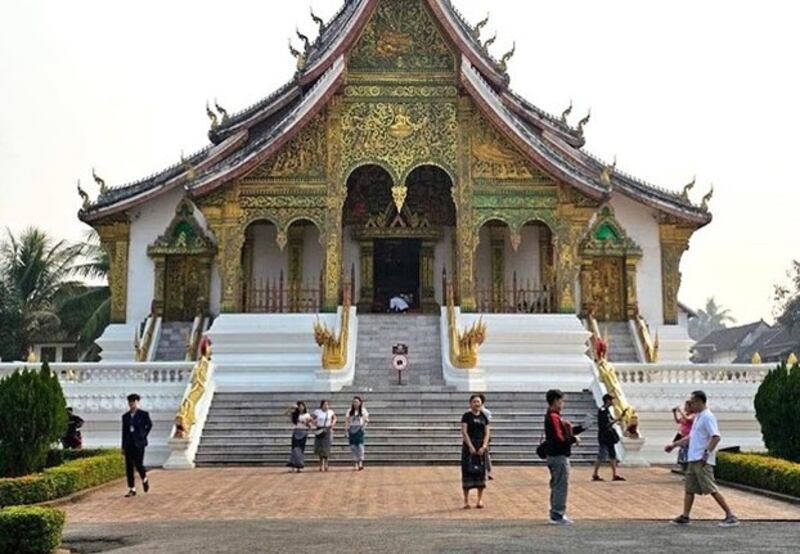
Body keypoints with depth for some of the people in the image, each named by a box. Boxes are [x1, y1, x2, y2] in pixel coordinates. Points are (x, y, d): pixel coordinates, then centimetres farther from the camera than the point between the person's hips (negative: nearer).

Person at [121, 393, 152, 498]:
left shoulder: (143, 414, 0)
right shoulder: (125, 416, 10)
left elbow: (149, 425, 15)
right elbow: (124, 431, 10)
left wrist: (143, 435, 8)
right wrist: (123, 446, 8)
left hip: (139, 443, -3)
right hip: (129, 444, 4)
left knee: (138, 464, -10)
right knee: (129, 467, 1)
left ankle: (144, 479, 22)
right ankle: (132, 489, 6)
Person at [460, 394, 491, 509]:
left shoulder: (484, 417, 9)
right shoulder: (467, 416, -2)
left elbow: (487, 433, 5)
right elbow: (464, 432, -9)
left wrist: (484, 446, -9)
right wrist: (471, 446, -17)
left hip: (481, 446, 4)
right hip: (469, 446, -4)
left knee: (481, 471, 4)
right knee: (467, 471, -3)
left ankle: (480, 500, 12)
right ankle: (466, 500, 4)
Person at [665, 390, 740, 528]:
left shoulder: (708, 417, -13)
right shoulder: (698, 417, 17)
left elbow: (716, 437, -22)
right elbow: (691, 437, 26)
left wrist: (707, 452, -27)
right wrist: (674, 445, 26)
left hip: (702, 461, -10)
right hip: (693, 460, 10)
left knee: (712, 489, -8)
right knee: (689, 488, 10)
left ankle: (730, 516, -2)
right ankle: (685, 516, 14)